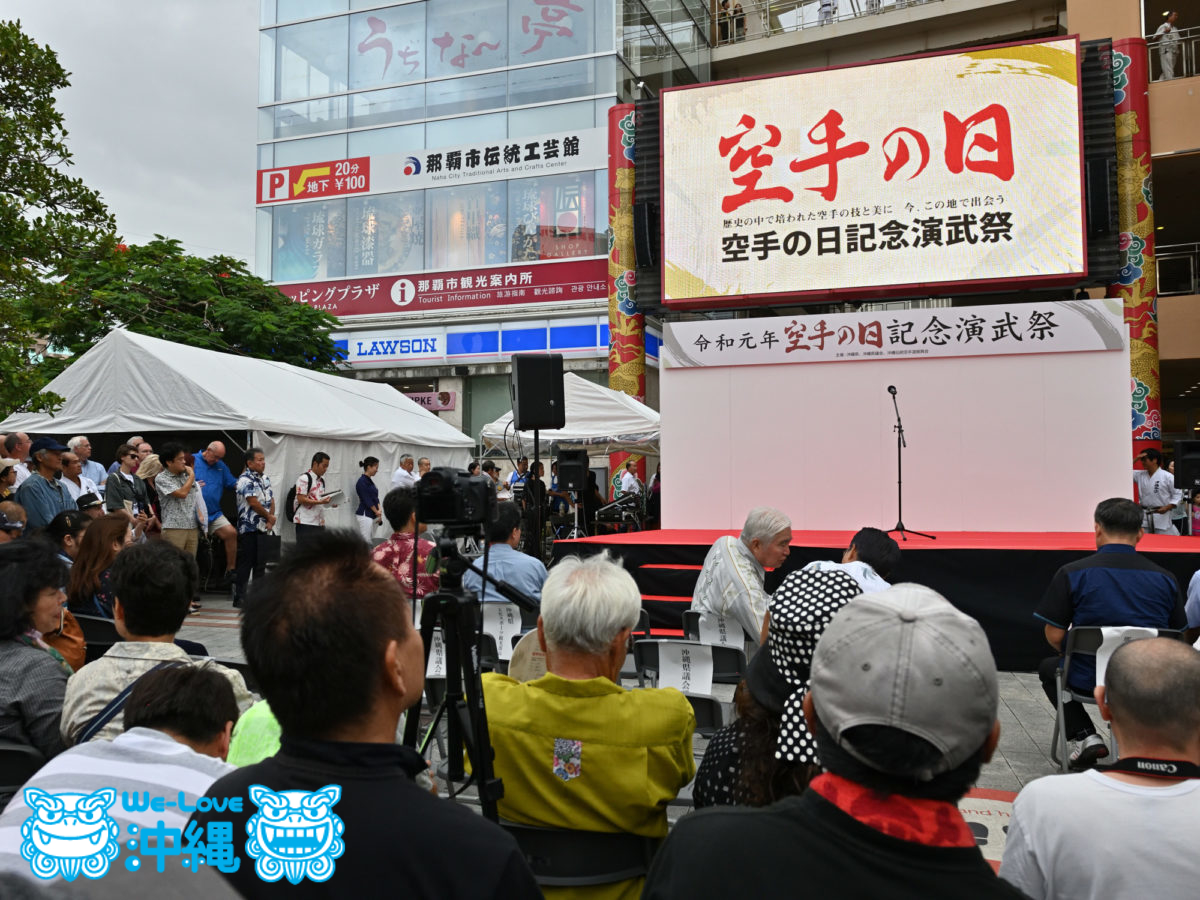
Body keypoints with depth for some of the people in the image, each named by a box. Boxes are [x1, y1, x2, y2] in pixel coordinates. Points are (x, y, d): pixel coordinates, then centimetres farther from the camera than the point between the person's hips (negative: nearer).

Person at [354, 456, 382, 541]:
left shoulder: (369, 481, 14)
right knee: (365, 541, -9)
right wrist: (377, 512, -4)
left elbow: (375, 498, 15)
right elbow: (367, 500, -14)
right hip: (364, 515, -9)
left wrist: (379, 511, 0)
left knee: (369, 541, 9)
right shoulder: (362, 481, -13)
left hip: (371, 516, 9)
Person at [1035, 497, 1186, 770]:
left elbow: (1054, 636, -9)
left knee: (1049, 667, 29)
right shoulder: (1165, 579, -2)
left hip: (1090, 680, -3)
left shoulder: (1072, 573, -12)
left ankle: (1083, 736, 10)